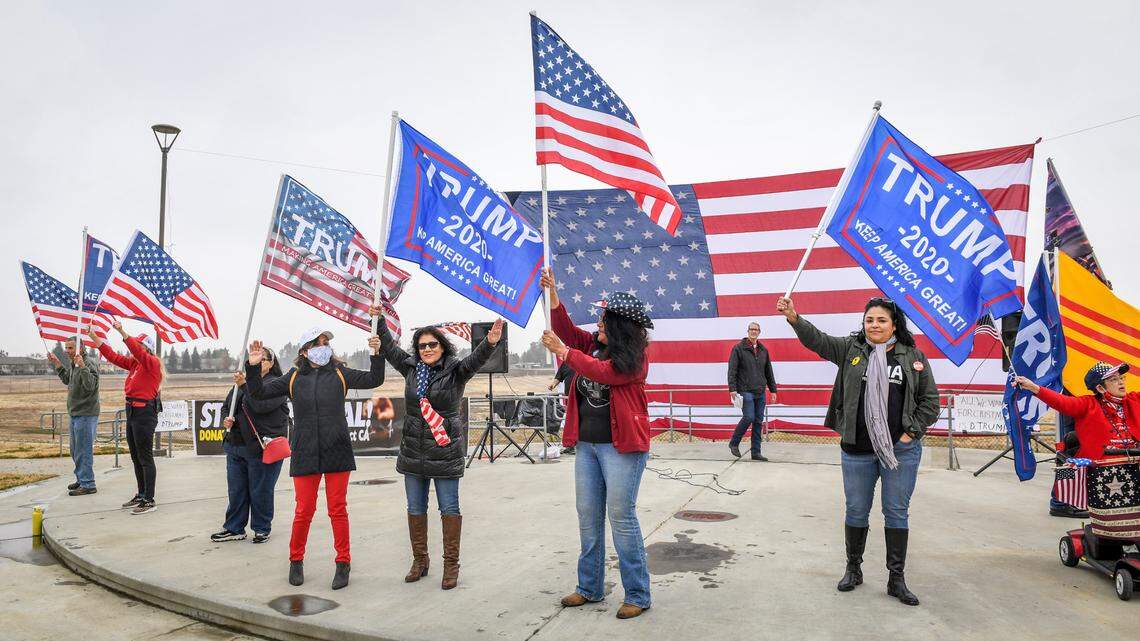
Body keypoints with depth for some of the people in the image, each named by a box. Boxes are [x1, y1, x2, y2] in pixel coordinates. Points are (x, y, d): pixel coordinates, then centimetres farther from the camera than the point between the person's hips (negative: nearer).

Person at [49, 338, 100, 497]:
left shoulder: (90, 364, -18)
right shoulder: (72, 363, 11)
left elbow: (90, 385, -30)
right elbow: (67, 380, 28)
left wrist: (82, 366, -38)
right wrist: (57, 364, 20)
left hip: (86, 414, -10)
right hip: (75, 413, 10)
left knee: (83, 451, -6)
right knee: (75, 451, 19)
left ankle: (87, 485, 0)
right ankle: (81, 479, 31)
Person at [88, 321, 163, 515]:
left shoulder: (153, 363, -10)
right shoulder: (134, 363, 15)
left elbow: (137, 352, -27)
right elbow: (113, 356, 16)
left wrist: (122, 331, -34)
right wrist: (94, 337, 13)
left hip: (145, 413, -10)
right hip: (132, 412, 10)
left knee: (145, 458, -6)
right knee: (136, 458, 16)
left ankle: (149, 501, -2)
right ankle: (141, 495, 27)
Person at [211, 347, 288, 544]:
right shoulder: (242, 382, 14)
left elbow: (261, 405, -24)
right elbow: (226, 406, 21)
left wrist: (245, 385, -23)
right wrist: (226, 419, 0)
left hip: (262, 448, -7)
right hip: (236, 446, 7)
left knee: (260, 491, 3)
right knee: (236, 490, 14)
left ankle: (262, 529, 18)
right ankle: (234, 528, 26)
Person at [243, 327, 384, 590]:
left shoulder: (340, 374, 3)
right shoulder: (293, 377, 4)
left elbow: (373, 380, 1)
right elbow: (258, 393, 4)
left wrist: (377, 354, -12)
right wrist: (254, 366, -10)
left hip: (337, 452, 0)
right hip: (305, 454, 0)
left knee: (338, 510, 5)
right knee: (304, 511, 6)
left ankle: (343, 563, 16)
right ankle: (296, 561, 26)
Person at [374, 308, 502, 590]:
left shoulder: (455, 371, -7)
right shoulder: (411, 368, 6)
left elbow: (476, 358, -24)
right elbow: (389, 346, 15)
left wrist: (490, 343, -43)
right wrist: (378, 320, 12)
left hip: (445, 451, -4)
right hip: (413, 450, 5)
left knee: (449, 508, 2)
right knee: (415, 508, 12)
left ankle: (451, 564, 13)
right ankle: (419, 560, 28)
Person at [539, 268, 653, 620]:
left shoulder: (635, 355, -9)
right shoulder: (594, 343, 12)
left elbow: (603, 371, -21)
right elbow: (567, 331, 9)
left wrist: (563, 352, -18)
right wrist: (553, 293, -1)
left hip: (621, 445, -7)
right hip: (586, 443, 7)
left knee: (621, 516, -4)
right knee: (588, 515, 11)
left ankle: (637, 595, 8)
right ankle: (590, 587, 24)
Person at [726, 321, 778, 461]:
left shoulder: (763, 350, 13)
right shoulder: (738, 348, -2)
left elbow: (769, 372, 18)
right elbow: (732, 370, -7)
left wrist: (773, 390, 14)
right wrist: (732, 388, -15)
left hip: (760, 392, 5)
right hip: (745, 391, -5)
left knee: (758, 421, 4)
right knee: (749, 417, -14)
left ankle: (756, 452, 10)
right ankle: (733, 443, 7)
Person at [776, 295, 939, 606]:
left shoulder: (914, 356, 3)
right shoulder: (850, 348, 2)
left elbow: (930, 400, 7)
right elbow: (816, 339, -10)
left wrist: (912, 432, -3)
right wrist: (793, 317, -27)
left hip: (901, 449, 0)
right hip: (857, 450, 0)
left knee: (897, 513, 7)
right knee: (856, 511, 11)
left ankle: (896, 578, 20)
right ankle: (853, 568, 29)